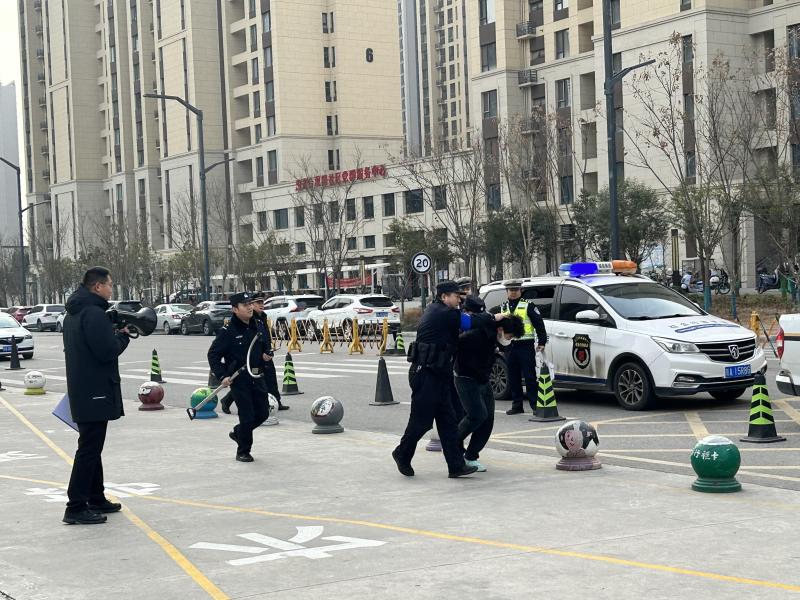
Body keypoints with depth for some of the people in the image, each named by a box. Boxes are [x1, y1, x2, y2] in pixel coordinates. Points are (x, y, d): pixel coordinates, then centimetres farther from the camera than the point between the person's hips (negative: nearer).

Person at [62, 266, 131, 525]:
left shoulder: (74, 314, 15)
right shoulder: (95, 314, -18)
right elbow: (108, 351, -23)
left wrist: (116, 335, 9)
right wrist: (123, 336, -6)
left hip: (81, 391, 10)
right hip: (96, 392, -10)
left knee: (91, 447, 18)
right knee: (89, 449, -8)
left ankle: (96, 499, 27)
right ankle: (76, 507, -8)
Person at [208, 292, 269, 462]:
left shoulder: (257, 327, 8)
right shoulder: (228, 331, -12)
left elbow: (263, 347, 26)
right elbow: (213, 354, -9)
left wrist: (265, 355, 3)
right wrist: (222, 376, -16)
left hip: (257, 378, 7)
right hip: (238, 380, -6)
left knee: (263, 413, 9)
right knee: (247, 416, -6)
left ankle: (238, 432, 35)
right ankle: (243, 452, 13)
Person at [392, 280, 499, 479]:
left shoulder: (434, 310, 16)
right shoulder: (444, 313, -14)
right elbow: (470, 322, -12)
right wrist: (494, 318, 3)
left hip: (437, 375, 10)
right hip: (425, 374, -10)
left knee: (448, 421, 5)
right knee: (422, 420, 0)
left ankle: (456, 465, 4)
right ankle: (402, 454, 20)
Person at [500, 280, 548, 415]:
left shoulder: (528, 305, 0)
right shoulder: (504, 307, 16)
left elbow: (539, 324, -3)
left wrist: (541, 342, -9)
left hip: (526, 346, -5)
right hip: (509, 346, 5)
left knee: (530, 376, -6)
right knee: (513, 378, 8)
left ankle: (535, 404, -3)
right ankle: (517, 405, 15)